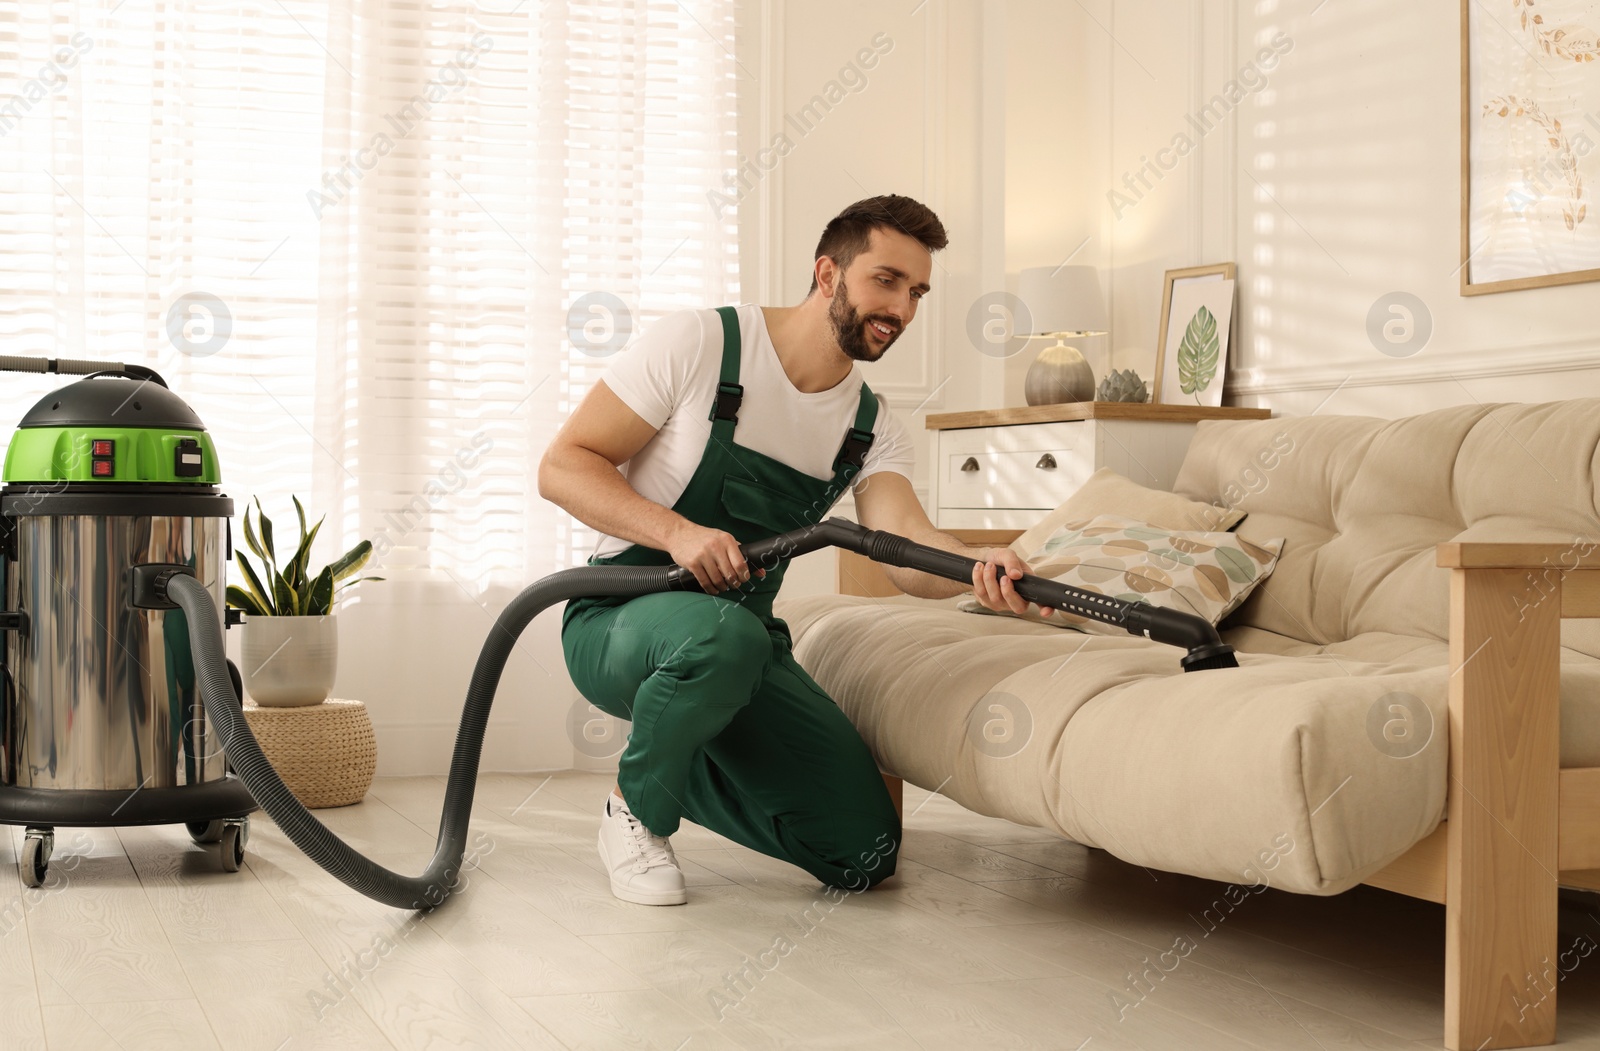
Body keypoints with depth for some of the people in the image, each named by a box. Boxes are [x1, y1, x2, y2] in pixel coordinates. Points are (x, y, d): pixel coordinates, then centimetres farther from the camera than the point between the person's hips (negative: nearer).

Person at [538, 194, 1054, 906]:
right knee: (721, 632, -41)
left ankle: (676, 766, 19)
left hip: (744, 638, 5)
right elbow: (563, 465, -13)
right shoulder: (698, 345, -12)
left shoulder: (871, 427, 2)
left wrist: (979, 568, -40)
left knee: (865, 852, -4)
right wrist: (676, 532, -28)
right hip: (619, 620, -5)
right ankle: (637, 807, -11)